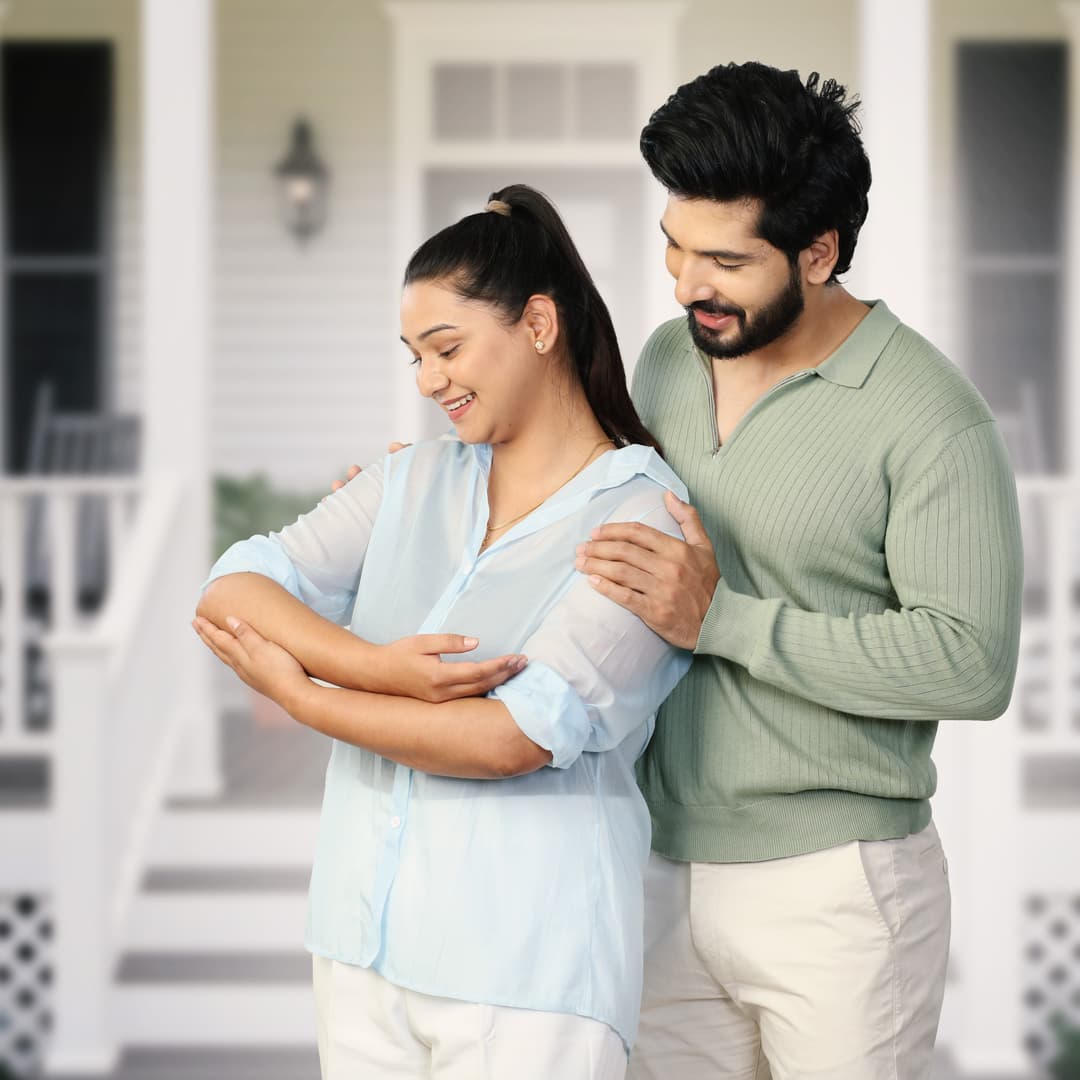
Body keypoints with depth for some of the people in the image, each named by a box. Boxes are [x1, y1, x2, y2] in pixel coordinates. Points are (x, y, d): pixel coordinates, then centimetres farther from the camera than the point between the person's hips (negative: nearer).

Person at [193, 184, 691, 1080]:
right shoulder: (413, 483, 10)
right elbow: (233, 588, 0)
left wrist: (298, 694, -7)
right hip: (364, 943, 5)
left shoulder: (641, 517, -9)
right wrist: (376, 667, -17)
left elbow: (513, 739, -17)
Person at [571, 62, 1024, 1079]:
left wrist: (720, 620, -23)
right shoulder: (666, 359, 7)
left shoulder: (927, 415, -15)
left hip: (834, 889, -6)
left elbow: (972, 663, -22)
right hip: (666, 874, 6)